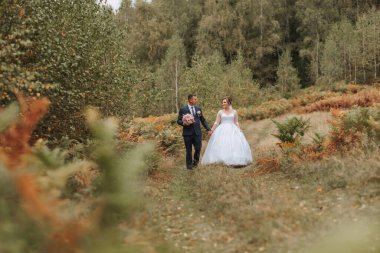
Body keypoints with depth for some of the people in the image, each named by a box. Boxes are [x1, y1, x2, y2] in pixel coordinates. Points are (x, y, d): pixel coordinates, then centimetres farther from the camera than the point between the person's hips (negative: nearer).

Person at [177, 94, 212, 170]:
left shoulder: (198, 109, 12)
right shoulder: (183, 109, 0)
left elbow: (203, 120, 15)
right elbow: (178, 121, 1)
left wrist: (208, 129, 9)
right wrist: (183, 123, -20)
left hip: (197, 132, 3)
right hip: (188, 133, -3)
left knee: (198, 148, -2)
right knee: (189, 150, 4)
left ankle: (195, 161, 24)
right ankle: (189, 165, 18)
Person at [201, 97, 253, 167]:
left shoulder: (234, 112, 7)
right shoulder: (220, 112, 5)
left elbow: (236, 123, 11)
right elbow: (216, 123, 5)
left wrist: (240, 130, -1)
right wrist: (211, 130, -3)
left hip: (232, 130, 1)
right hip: (222, 131, 0)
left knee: (234, 144, -6)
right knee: (221, 145, -10)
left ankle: (235, 160, 2)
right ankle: (222, 160, -6)